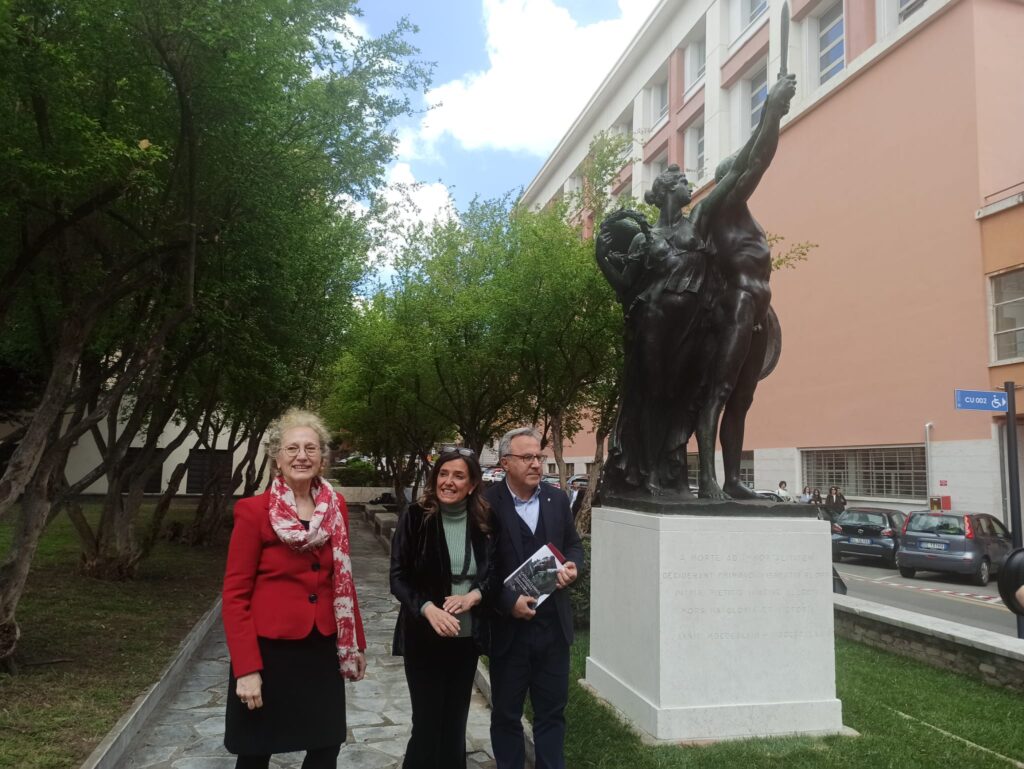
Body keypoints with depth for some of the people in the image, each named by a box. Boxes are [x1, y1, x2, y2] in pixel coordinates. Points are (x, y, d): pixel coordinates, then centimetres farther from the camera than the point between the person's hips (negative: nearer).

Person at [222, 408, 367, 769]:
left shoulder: (336, 507, 2)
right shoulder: (253, 511, -11)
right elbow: (235, 594, -11)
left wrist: (355, 643, 11)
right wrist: (246, 668, -16)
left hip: (322, 650, 4)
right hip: (268, 650, -4)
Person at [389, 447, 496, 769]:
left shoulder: (484, 522, -2)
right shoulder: (415, 517, -10)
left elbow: (495, 574, 5)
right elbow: (398, 577, -9)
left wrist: (473, 596, -15)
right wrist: (428, 608, -24)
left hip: (467, 635, 3)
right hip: (424, 636, -3)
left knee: (456, 720, 15)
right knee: (427, 722, 5)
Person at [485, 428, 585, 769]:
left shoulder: (557, 499, 3)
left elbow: (574, 544, 13)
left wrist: (571, 566, -9)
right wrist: (508, 602, -19)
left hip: (553, 624, 4)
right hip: (508, 626, -4)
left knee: (552, 709, 16)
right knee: (506, 712, 14)